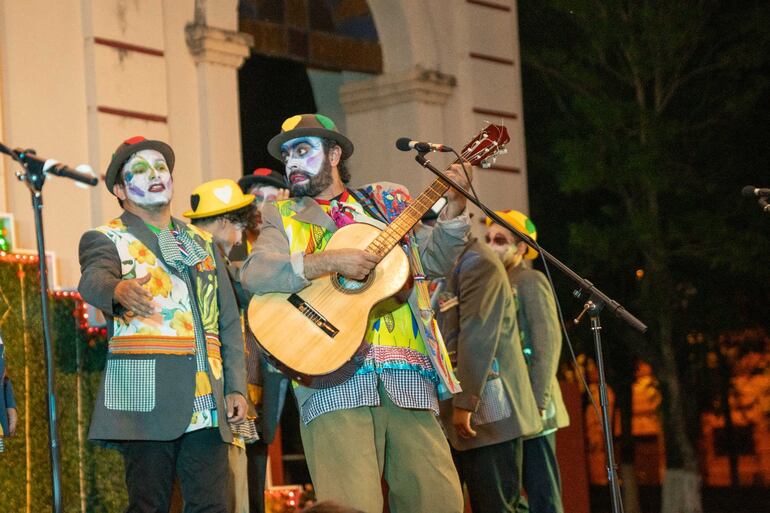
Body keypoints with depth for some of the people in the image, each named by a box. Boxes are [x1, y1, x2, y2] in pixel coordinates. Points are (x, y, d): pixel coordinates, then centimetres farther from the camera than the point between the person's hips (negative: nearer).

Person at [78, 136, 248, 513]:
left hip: (206, 402, 5)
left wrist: (236, 386, 10)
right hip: (146, 399, -4)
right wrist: (120, 290, -42)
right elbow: (93, 280, -18)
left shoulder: (202, 243, 22)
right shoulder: (105, 240, 5)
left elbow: (229, 320, 21)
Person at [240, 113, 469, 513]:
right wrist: (331, 261, -15)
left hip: (407, 377, 2)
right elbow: (254, 273, -5)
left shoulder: (387, 202, 22)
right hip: (334, 381, -2)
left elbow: (434, 261, 16)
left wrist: (453, 206, 1)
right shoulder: (282, 217, 15)